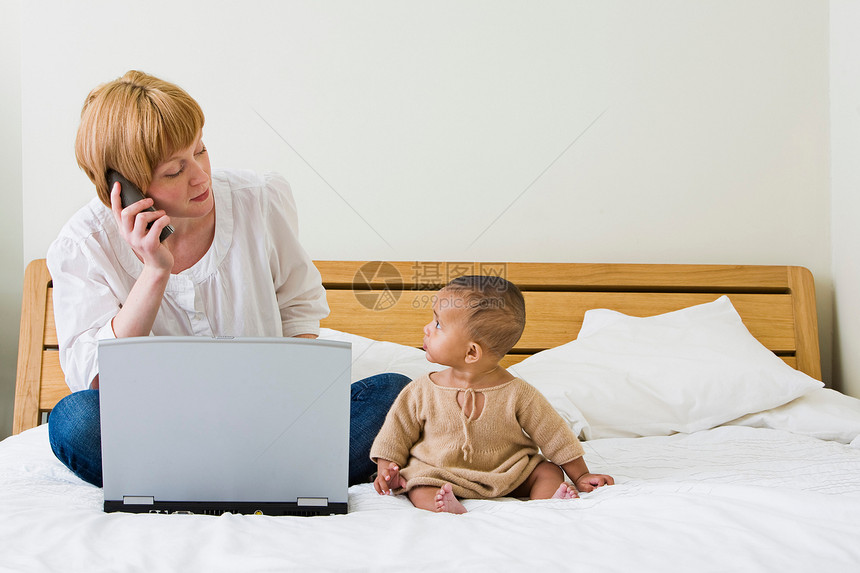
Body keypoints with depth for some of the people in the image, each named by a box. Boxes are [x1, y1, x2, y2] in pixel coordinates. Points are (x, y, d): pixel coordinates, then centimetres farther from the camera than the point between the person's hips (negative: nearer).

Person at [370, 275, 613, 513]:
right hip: (440, 476, 0)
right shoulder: (421, 393, -6)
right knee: (419, 490, -28)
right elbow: (397, 431, 6)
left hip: (507, 477, 1)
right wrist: (386, 470, -5)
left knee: (549, 471, -15)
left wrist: (580, 475, -1)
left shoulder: (518, 394, -12)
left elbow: (555, 436, -4)